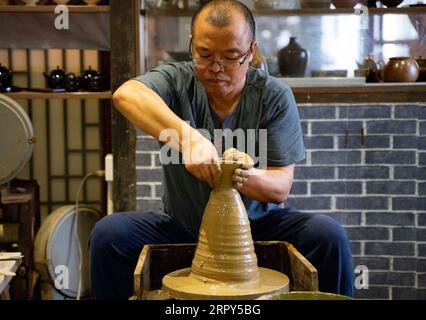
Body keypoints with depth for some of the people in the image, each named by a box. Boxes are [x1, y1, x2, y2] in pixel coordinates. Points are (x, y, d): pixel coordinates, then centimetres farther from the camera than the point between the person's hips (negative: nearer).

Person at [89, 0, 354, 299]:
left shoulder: (274, 96, -9)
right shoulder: (176, 80, -11)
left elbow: (280, 188, -11)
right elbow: (126, 94, -34)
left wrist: (247, 177, -34)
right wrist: (188, 138, -46)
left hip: (257, 224, 0)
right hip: (182, 225, 0)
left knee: (329, 235, -24)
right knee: (108, 233, -23)